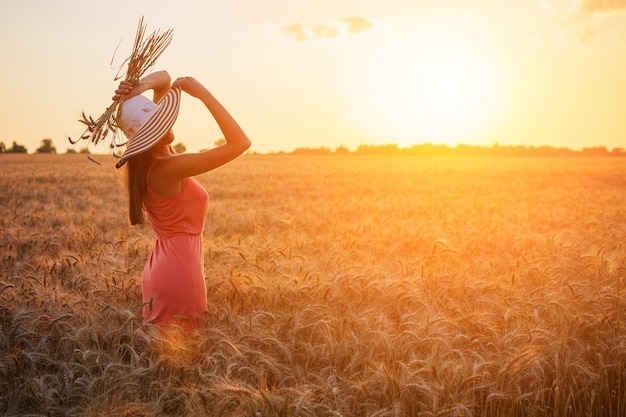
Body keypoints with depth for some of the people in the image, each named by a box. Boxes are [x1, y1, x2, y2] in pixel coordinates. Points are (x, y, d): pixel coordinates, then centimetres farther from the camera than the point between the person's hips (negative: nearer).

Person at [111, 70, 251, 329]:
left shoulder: (148, 159, 2)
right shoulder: (167, 168, -23)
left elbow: (164, 78, 10)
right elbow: (240, 143, -27)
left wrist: (141, 86, -12)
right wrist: (202, 93, -23)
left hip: (161, 266, 9)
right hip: (179, 269, -9)